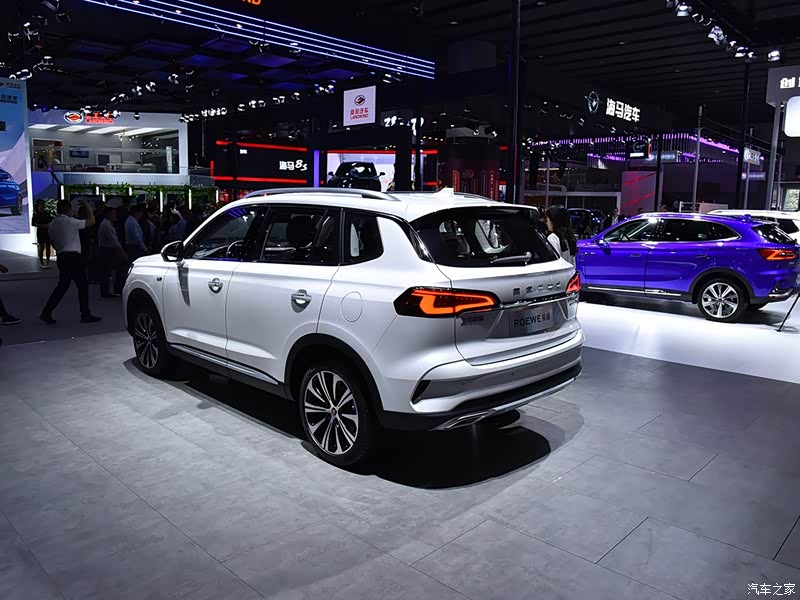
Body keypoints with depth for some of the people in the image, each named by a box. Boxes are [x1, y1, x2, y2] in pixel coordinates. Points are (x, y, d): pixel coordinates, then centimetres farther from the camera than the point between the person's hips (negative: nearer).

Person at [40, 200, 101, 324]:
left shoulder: (53, 223, 12)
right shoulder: (70, 221, -13)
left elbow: (53, 241, 17)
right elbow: (91, 221, -11)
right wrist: (89, 209, 4)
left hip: (61, 257, 8)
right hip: (73, 257, -8)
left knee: (63, 285, 15)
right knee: (83, 285, 1)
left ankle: (46, 313, 11)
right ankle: (85, 315, 6)